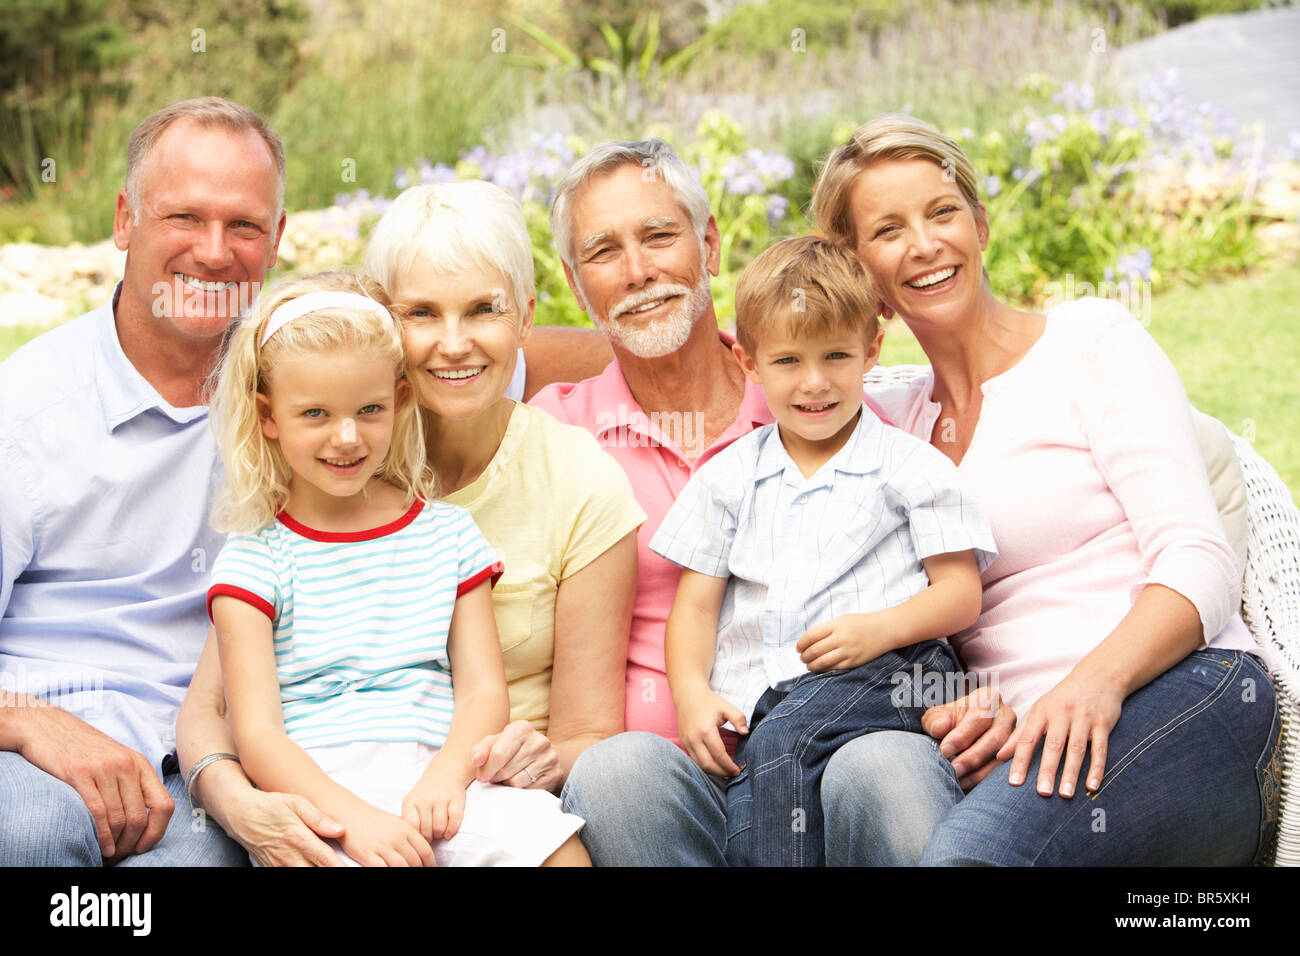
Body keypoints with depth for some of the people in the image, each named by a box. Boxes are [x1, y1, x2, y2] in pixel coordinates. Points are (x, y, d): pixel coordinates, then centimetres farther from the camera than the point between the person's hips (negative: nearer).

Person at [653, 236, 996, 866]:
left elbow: (961, 592, 7)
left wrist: (883, 628, -13)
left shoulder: (910, 468, 12)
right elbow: (695, 604, 18)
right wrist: (692, 693, -1)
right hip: (752, 692, 3)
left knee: (779, 748, -35)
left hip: (880, 677, -3)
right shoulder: (726, 478, 21)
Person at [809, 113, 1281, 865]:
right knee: (877, 762, -32)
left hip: (1186, 699, -3)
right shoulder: (892, 423, 20)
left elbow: (1200, 564, -4)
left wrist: (1098, 679, -22)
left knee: (972, 848, -34)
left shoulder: (1092, 338, 6)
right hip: (1022, 740, 4)